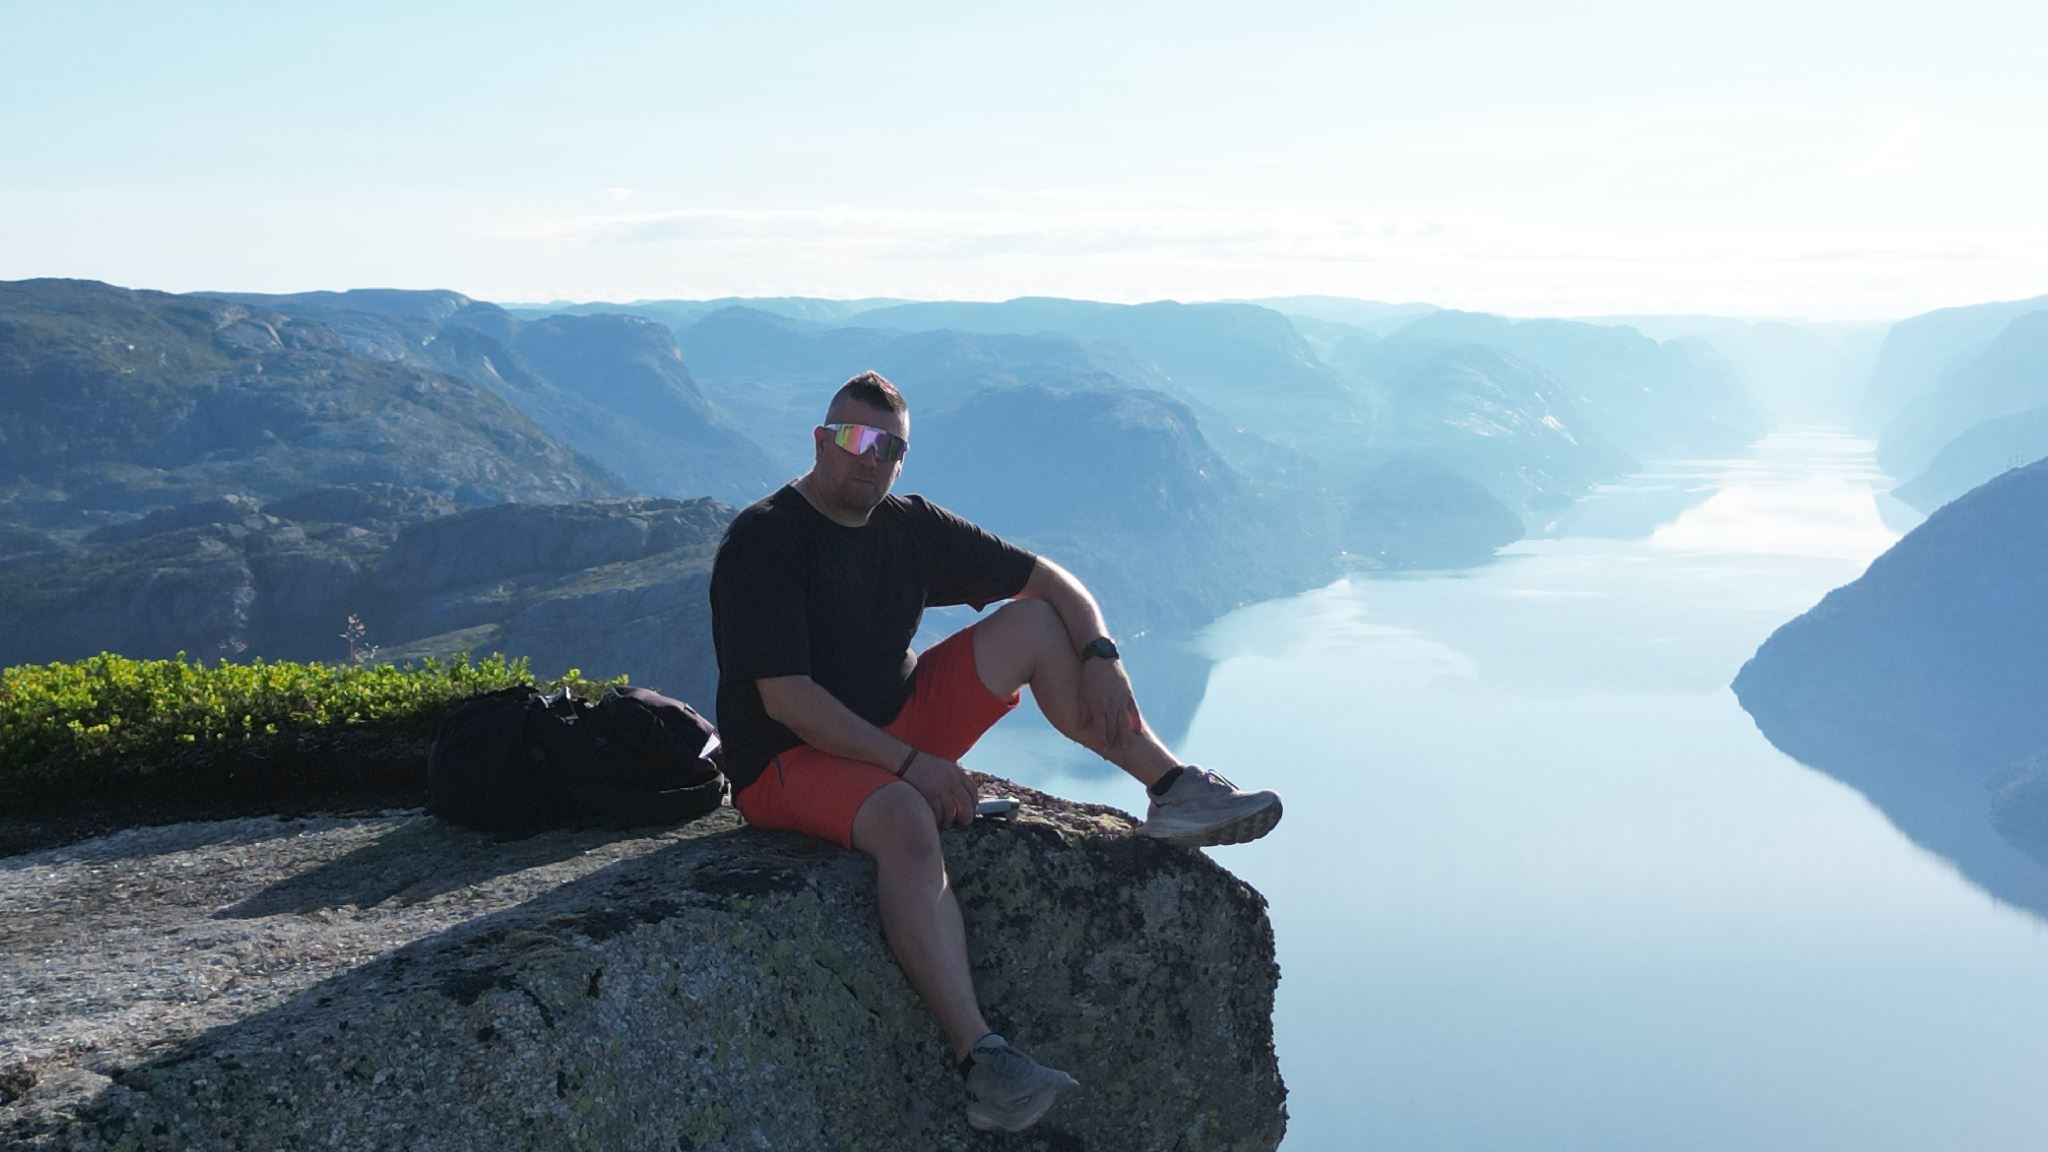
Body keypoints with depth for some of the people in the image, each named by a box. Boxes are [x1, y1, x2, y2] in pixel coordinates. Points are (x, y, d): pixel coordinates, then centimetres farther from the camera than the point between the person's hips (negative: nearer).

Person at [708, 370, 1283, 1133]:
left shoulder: (910, 527, 5)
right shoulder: (762, 542, -15)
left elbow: (1048, 580, 9)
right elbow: (785, 699, -23)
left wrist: (1100, 656, -10)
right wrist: (910, 764, -26)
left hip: (897, 727, 7)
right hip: (790, 762, -7)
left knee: (1036, 621, -2)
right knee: (906, 820, -40)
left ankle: (1173, 789, -7)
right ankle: (979, 1062, -44)